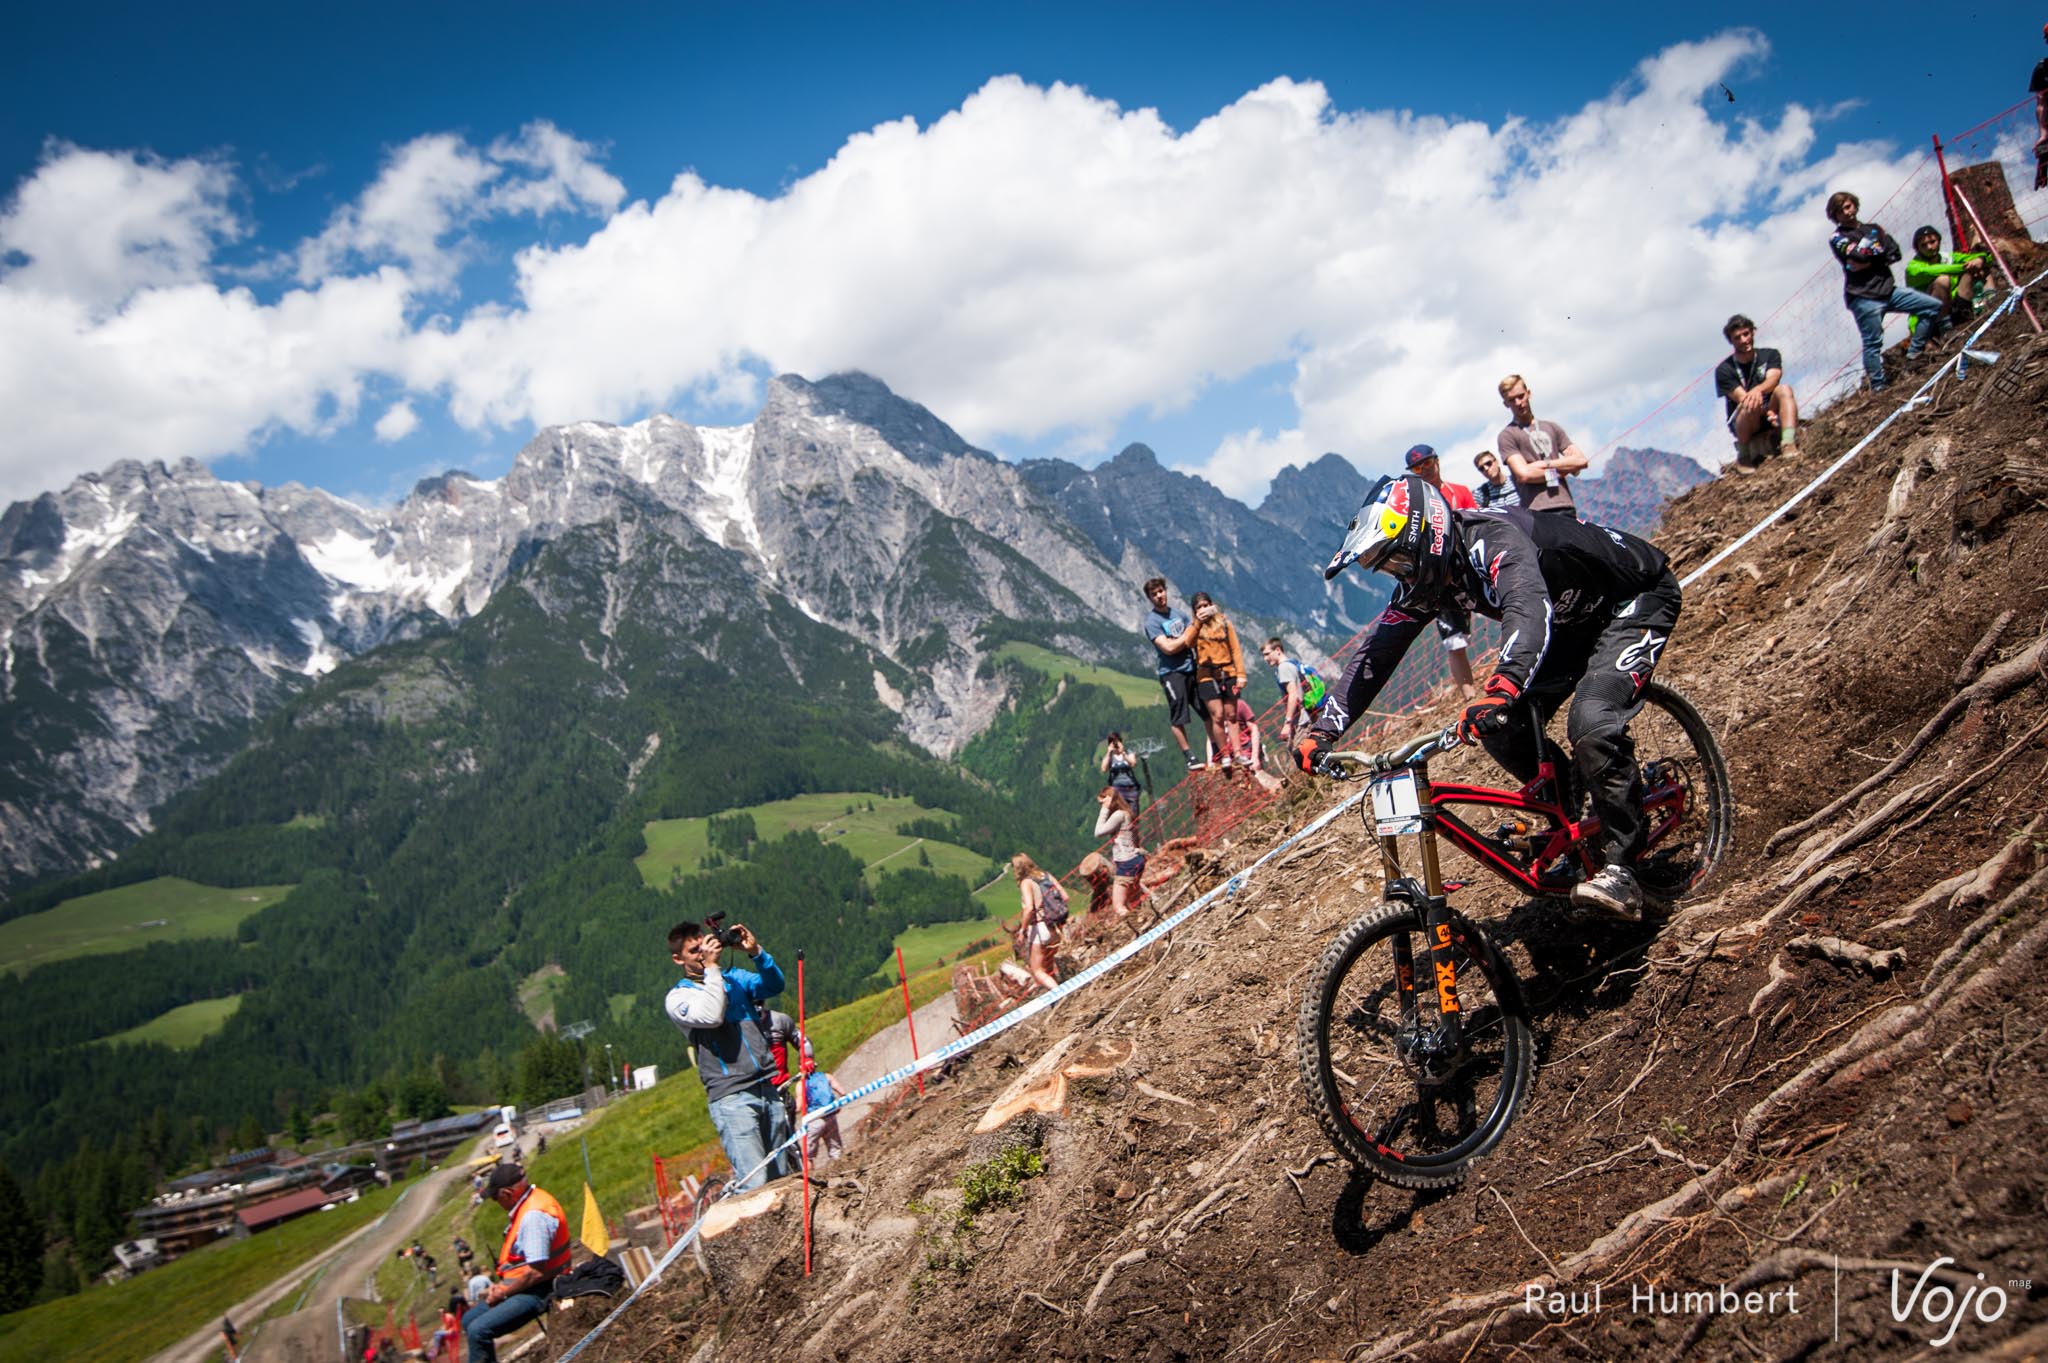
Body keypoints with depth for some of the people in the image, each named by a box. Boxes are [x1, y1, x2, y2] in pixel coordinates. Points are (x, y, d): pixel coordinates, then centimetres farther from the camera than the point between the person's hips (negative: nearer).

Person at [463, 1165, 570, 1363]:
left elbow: (537, 1271, -27)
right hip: (523, 1287, 11)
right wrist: (501, 1285, 4)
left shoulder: (534, 1215, -25)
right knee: (468, 1321, 18)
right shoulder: (526, 1205, 7)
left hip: (536, 1291, -11)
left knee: (478, 1331, -23)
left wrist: (502, 1291, -13)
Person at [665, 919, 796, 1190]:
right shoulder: (677, 997, 1)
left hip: (768, 1087, 5)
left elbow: (774, 986, 2)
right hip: (731, 1097, -5)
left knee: (780, 1178, 9)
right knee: (754, 1183, -16)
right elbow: (711, 1016, -18)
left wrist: (756, 952, -10)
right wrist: (711, 967, -13)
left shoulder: (735, 978, 16)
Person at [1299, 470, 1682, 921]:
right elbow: (1376, 651, -9)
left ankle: (1619, 870, -18)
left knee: (1592, 723, -29)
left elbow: (1530, 608, -54)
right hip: (1575, 617, 8)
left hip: (1638, 598, -8)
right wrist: (1323, 731, -17)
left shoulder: (1492, 539, -36)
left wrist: (1501, 691, -71)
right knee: (1504, 731, -8)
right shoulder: (1427, 575, -10)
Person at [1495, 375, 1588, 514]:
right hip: (1536, 511, -5)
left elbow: (1581, 461, 13)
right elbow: (1524, 474, -9)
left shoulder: (1551, 428, 22)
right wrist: (1559, 471, 3)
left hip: (1566, 507, 5)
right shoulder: (1507, 435, 5)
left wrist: (1547, 464, -1)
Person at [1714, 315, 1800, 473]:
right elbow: (1742, 399, -17)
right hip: (1743, 422, -3)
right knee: (1751, 406, -37)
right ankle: (1743, 458, -18)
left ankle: (1789, 445, -43)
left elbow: (1772, 379, -18)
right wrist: (1767, 412, -35)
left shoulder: (1770, 355, 3)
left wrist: (1758, 390, -43)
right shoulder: (1724, 370, -5)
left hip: (1770, 413, 3)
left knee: (1784, 389, -27)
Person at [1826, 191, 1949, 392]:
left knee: (1933, 306, 2)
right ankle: (1878, 388, -1)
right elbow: (1857, 256, -17)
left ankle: (1913, 353, 9)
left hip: (1888, 290, 6)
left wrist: (1868, 261, -9)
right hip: (1864, 298, -6)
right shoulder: (1837, 238, 3)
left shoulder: (1874, 229, 17)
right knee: (1873, 344, -8)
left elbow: (1896, 253, 5)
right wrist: (1880, 250, 1)